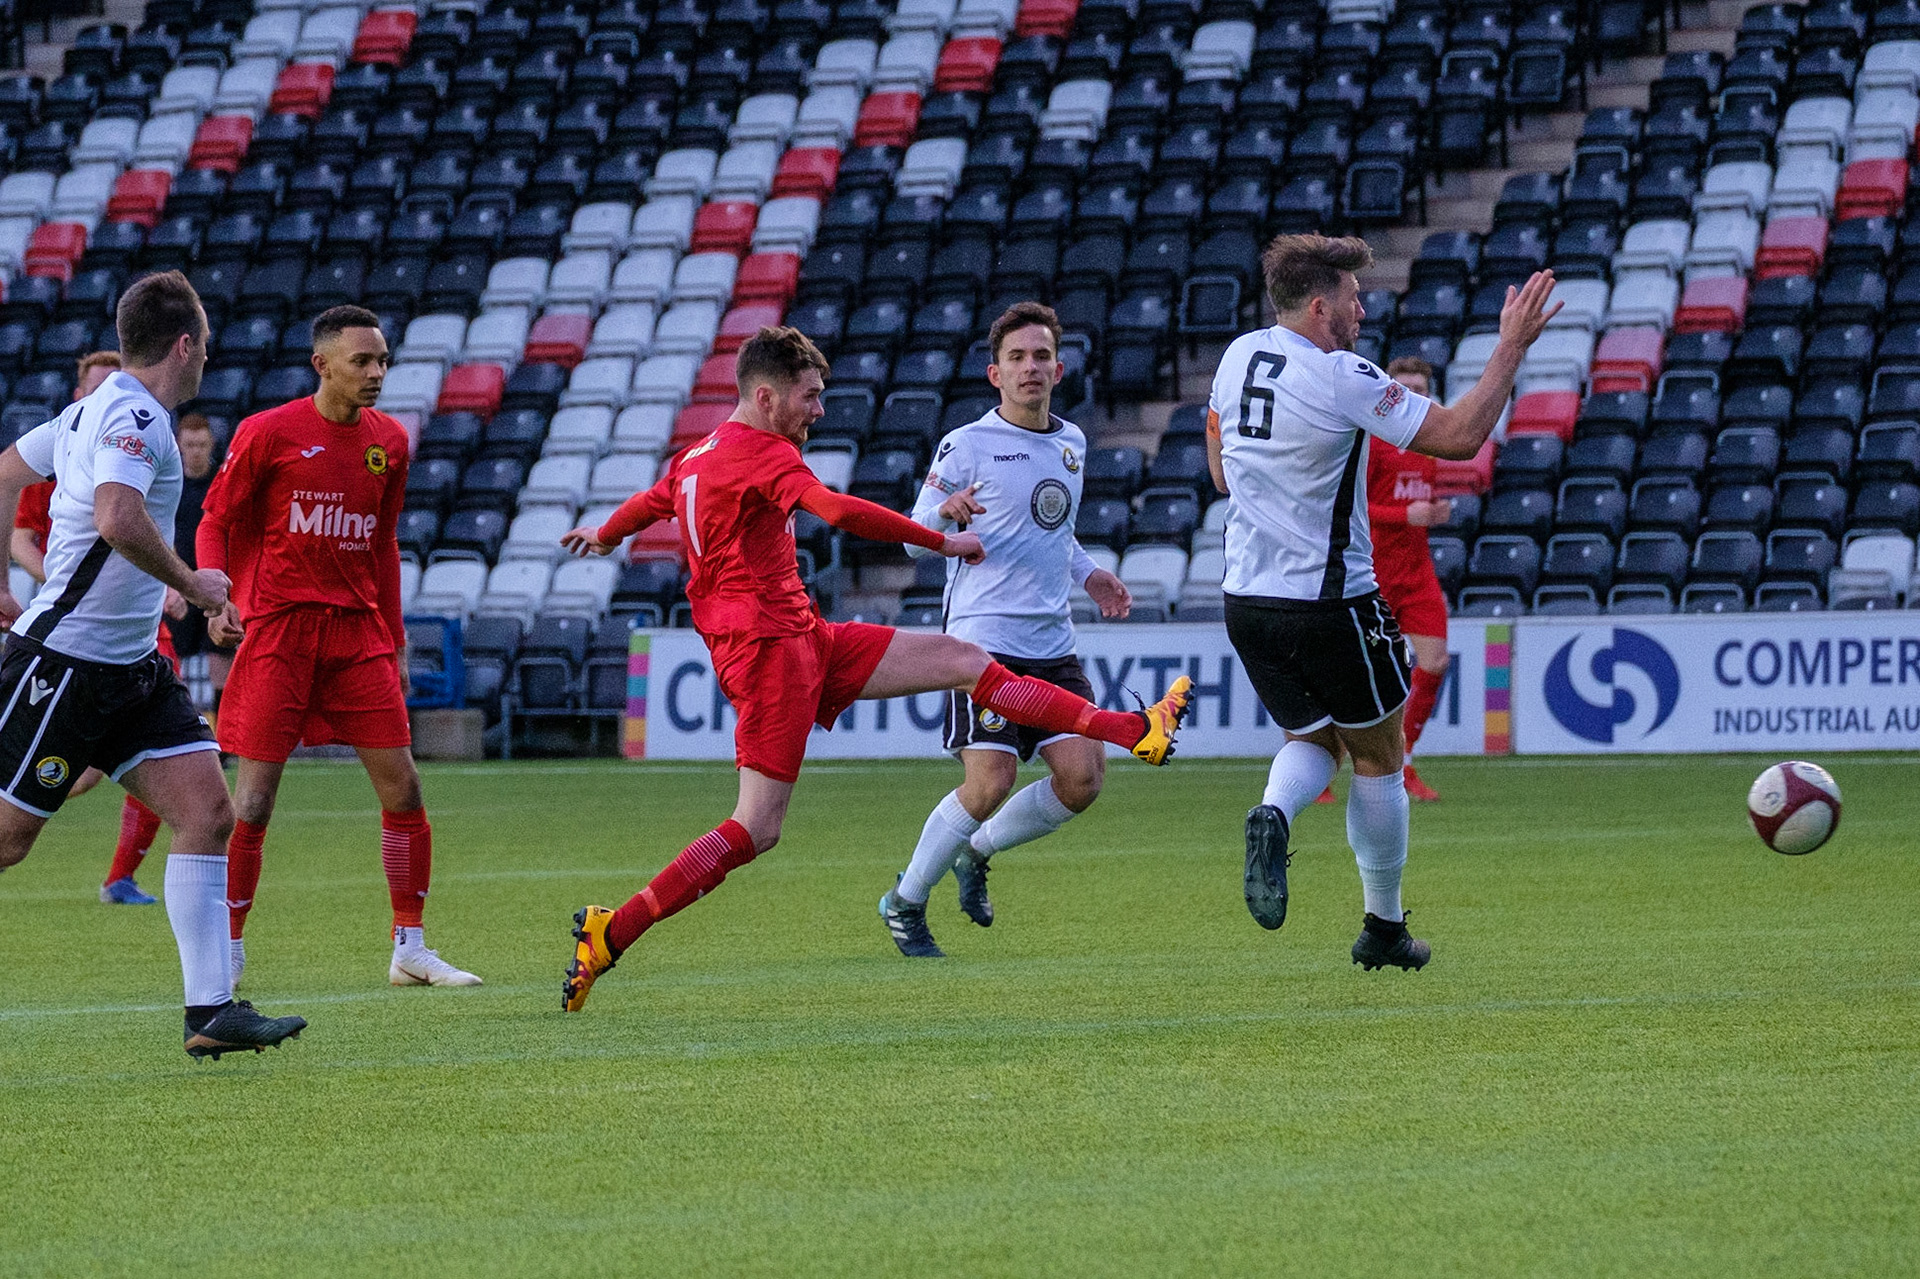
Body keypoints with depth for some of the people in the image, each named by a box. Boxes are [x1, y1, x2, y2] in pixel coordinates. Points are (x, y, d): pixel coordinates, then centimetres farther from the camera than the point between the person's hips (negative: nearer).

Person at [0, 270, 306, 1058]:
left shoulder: (103, 409, 13)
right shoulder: (133, 417, -17)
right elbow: (119, 520, -34)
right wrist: (190, 585, -19)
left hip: (130, 668, 9)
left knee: (208, 812, -2)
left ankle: (211, 1012, -6)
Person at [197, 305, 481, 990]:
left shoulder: (389, 440, 9)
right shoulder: (268, 432, -6)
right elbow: (216, 522, 1)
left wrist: (395, 643, 17)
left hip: (357, 631, 4)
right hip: (278, 626, -4)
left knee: (402, 787, -1)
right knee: (253, 798, -6)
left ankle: (410, 950, 9)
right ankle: (227, 952, 6)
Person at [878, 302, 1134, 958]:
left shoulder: (1071, 443, 14)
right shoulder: (966, 445, -5)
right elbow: (916, 537, -1)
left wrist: (1088, 574, 15)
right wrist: (947, 512, -23)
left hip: (1053, 645, 6)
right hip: (984, 639, -6)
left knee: (1082, 778, -5)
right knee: (990, 782, -15)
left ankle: (976, 851, 19)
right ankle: (906, 901, 4)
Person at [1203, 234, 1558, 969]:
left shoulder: (1239, 357, 3)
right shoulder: (1343, 380, -19)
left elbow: (1221, 474, 15)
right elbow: (1458, 436, -19)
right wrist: (1511, 347, -12)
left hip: (1247, 599, 6)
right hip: (1331, 600, -6)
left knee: (1313, 739, 21)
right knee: (1378, 758, 13)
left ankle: (1273, 816, -14)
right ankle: (1384, 929, 22)